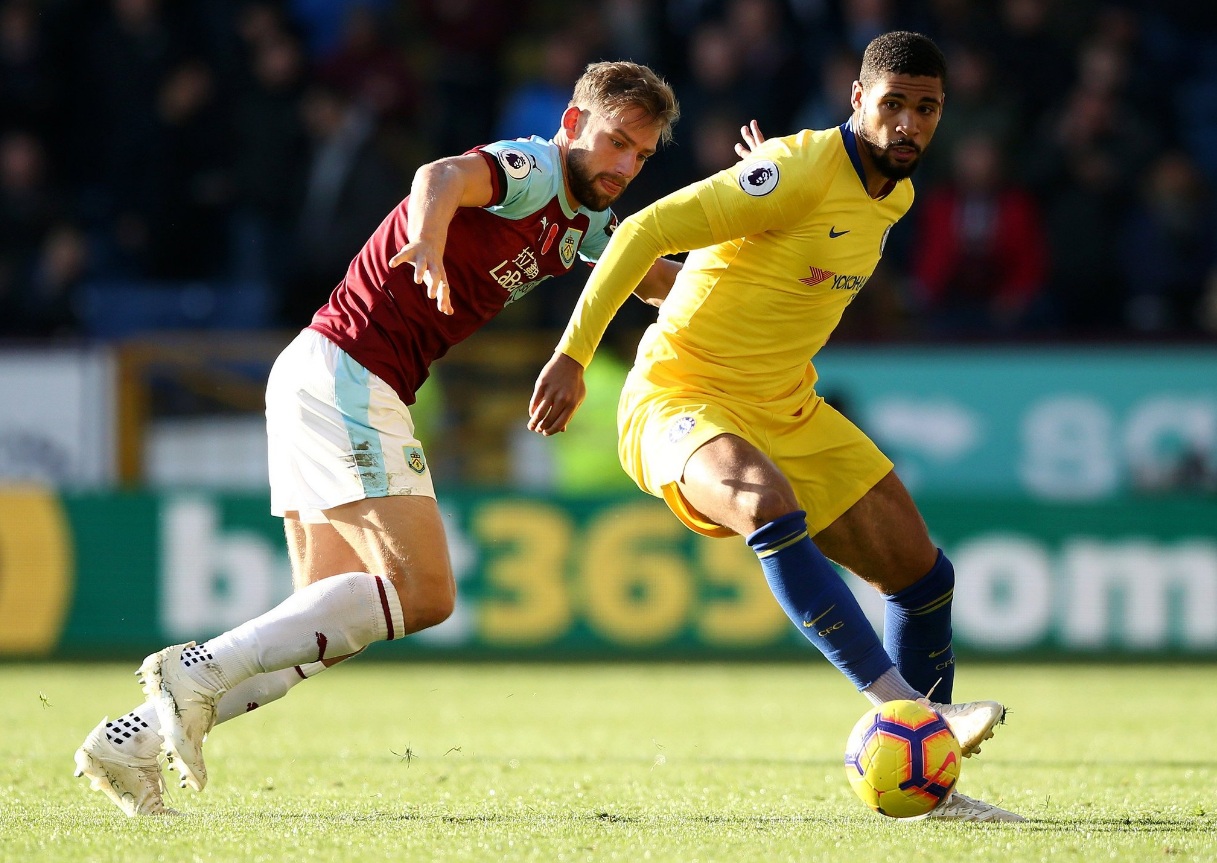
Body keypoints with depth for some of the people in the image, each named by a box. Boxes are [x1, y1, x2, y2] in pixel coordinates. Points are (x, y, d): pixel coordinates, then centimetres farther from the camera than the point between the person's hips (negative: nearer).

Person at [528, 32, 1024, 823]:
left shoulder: (895, 196, 6)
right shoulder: (802, 170, -21)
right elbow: (647, 230, -23)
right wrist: (573, 355, -25)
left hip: (787, 412, 9)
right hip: (680, 400, -9)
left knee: (922, 573, 6)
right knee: (767, 505, -39)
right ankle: (902, 703, -44)